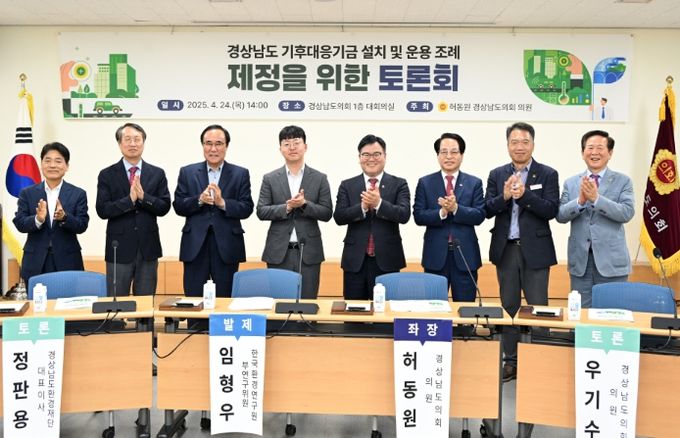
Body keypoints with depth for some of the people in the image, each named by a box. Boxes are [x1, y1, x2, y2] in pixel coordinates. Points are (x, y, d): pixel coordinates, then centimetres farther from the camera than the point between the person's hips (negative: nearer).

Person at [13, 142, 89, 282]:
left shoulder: (78, 194, 3)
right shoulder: (27, 193, 7)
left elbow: (82, 226, -4)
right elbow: (19, 224, 0)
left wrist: (64, 217, -23)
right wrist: (38, 219, -20)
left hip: (67, 263, -1)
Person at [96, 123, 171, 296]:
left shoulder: (157, 174, 5)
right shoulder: (107, 175, 1)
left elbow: (164, 207, -1)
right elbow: (102, 210, -8)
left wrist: (143, 196, -17)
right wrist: (129, 199, -20)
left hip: (148, 248, 2)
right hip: (119, 249, -1)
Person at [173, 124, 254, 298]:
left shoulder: (240, 174, 5)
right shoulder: (187, 172, 8)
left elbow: (247, 209, -2)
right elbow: (178, 206, 2)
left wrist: (223, 202, -18)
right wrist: (199, 200, -15)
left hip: (227, 246, 0)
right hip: (195, 245, 1)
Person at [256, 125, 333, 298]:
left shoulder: (319, 178, 5)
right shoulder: (270, 179, 6)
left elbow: (327, 214, 1)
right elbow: (261, 211, 0)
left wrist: (304, 204, -15)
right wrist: (286, 207, -14)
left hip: (309, 252, 0)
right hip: (279, 252, 0)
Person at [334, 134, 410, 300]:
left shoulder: (399, 184, 4)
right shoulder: (347, 186, 7)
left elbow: (404, 215, -10)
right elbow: (339, 217, -4)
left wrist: (379, 203, -25)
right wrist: (363, 206, -20)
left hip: (387, 260, -1)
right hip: (355, 260, 1)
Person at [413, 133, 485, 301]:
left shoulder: (474, 183, 5)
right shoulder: (425, 183, 5)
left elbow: (479, 216, -4)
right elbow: (418, 216, -3)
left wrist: (455, 208, -20)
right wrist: (442, 212, -20)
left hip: (465, 254, 0)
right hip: (435, 255, 0)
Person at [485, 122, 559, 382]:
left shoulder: (547, 174, 0)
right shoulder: (497, 175, 8)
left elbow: (551, 210, -11)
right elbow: (488, 210, 0)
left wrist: (524, 194, -21)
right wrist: (504, 196, -18)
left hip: (535, 250, -3)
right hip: (505, 249, 3)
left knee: (537, 308, 1)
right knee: (509, 307, 10)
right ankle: (511, 360, 19)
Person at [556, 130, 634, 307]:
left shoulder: (623, 181, 1)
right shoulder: (571, 183, 8)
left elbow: (627, 213, -12)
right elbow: (560, 216, -1)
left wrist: (596, 198, -22)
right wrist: (580, 200, -18)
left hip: (611, 260, -2)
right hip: (580, 259, 2)